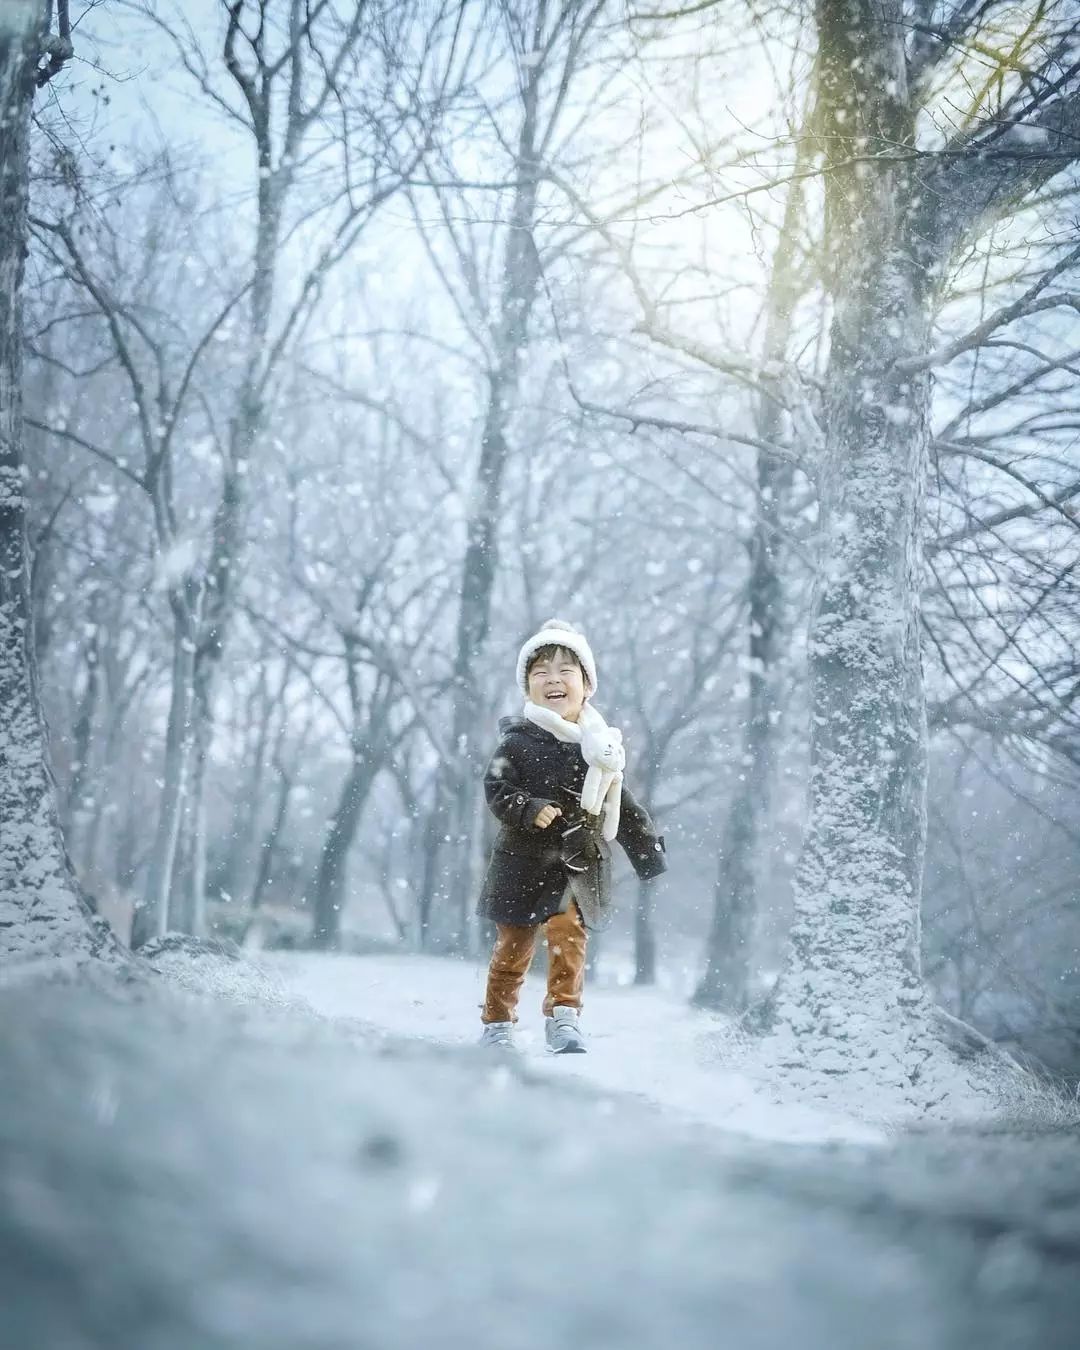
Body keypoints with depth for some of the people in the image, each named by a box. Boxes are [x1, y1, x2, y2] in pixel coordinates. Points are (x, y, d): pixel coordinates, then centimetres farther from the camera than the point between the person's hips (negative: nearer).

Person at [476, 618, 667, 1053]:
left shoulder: (597, 747, 5)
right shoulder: (517, 743, -4)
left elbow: (623, 807, 13)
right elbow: (496, 790, -8)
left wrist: (647, 851, 13)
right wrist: (530, 809, -25)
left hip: (581, 862, 1)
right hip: (524, 859, -1)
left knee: (568, 930, -17)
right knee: (513, 946, 7)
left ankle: (563, 1018, -11)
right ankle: (497, 1024, 22)